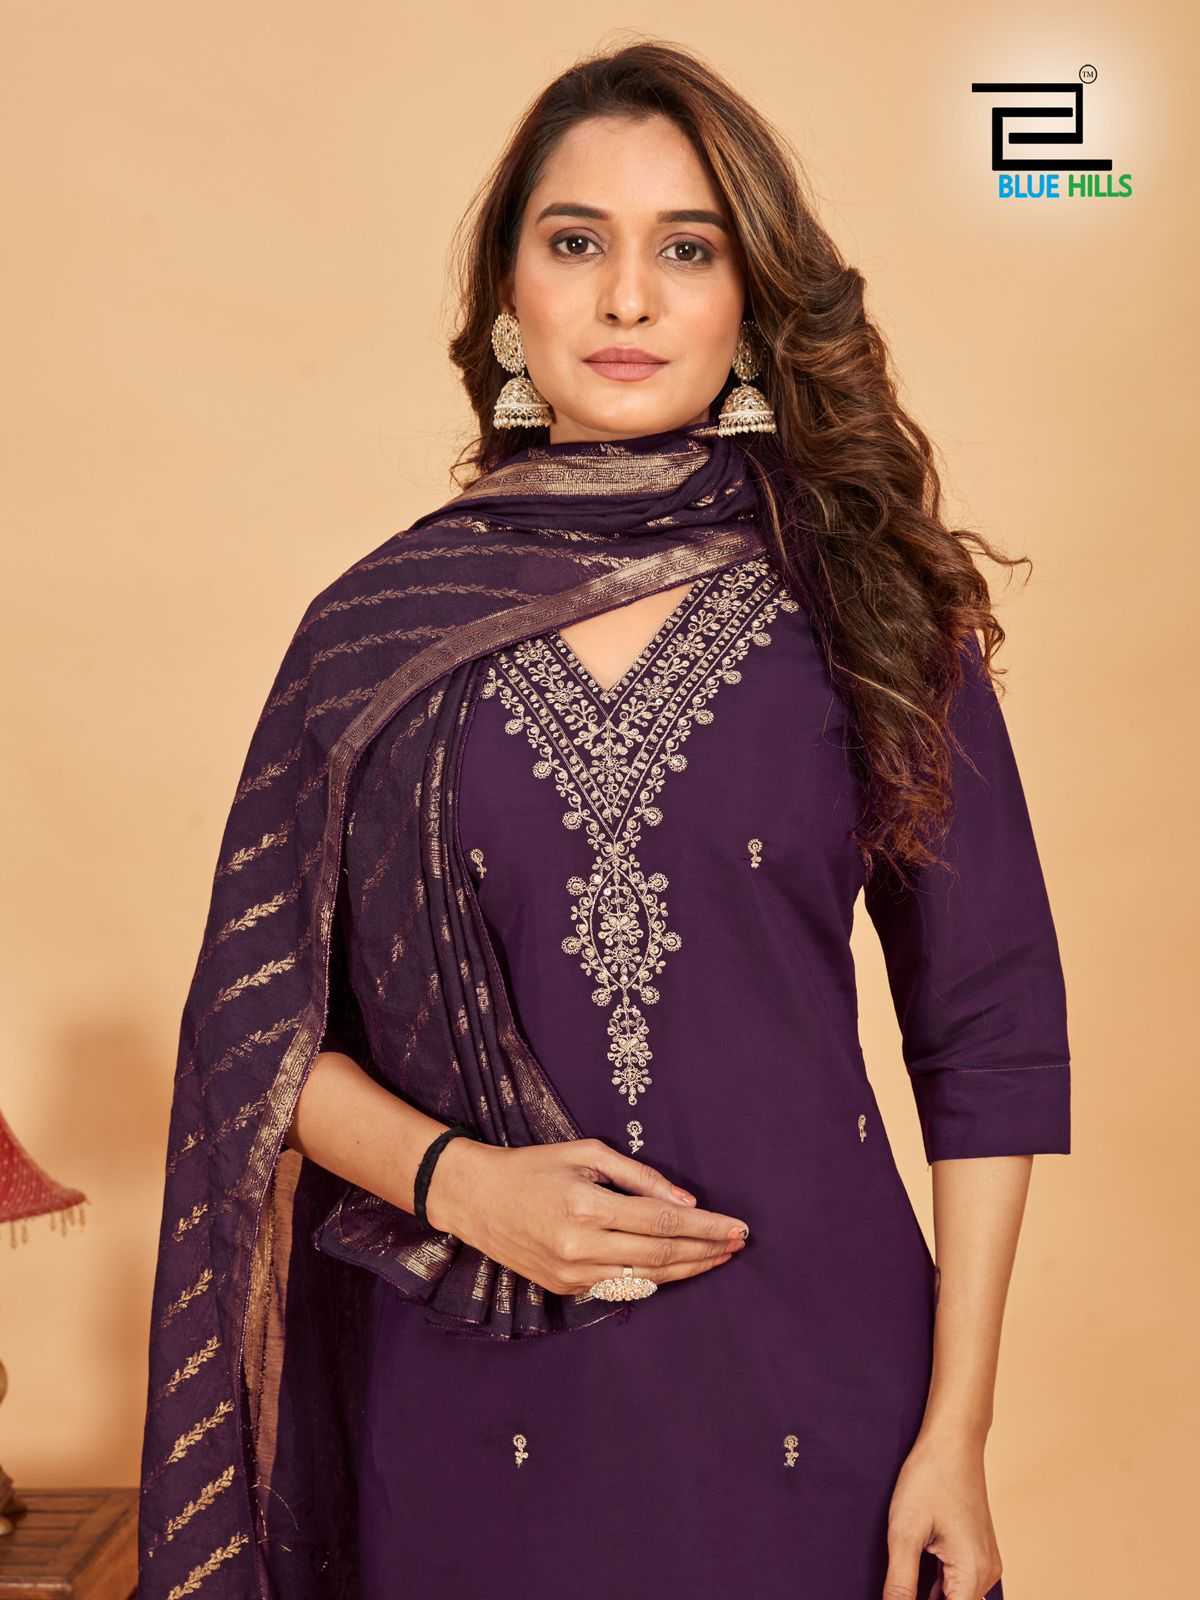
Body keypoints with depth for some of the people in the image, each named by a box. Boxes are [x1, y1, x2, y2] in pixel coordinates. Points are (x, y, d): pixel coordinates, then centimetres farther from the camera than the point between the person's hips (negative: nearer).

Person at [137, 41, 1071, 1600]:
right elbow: (259, 1021, 4)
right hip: (476, 1403, 1)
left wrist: (956, 1433, -6)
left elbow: (994, 1033, -2)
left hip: (808, 1387, 0)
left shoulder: (863, 601, -3)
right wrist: (456, 1180, -13)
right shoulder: (381, 626, 0)